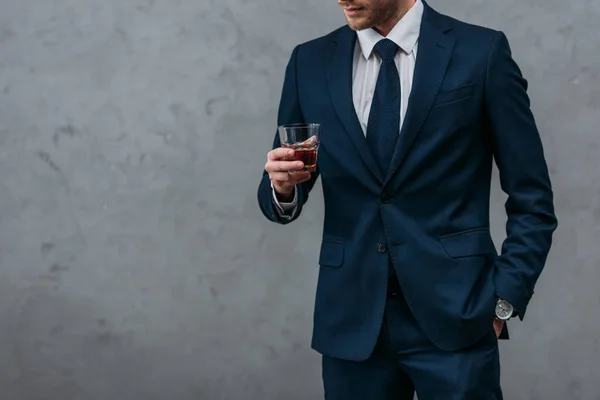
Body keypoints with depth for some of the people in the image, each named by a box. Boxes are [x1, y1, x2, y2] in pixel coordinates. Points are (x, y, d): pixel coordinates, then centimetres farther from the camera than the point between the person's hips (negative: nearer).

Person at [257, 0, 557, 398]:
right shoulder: (310, 63, 5)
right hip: (351, 319, 3)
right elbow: (281, 197, 9)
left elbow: (532, 197, 0)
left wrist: (504, 298, -6)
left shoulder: (481, 52, -4)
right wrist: (282, 186, -12)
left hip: (453, 315, -3)